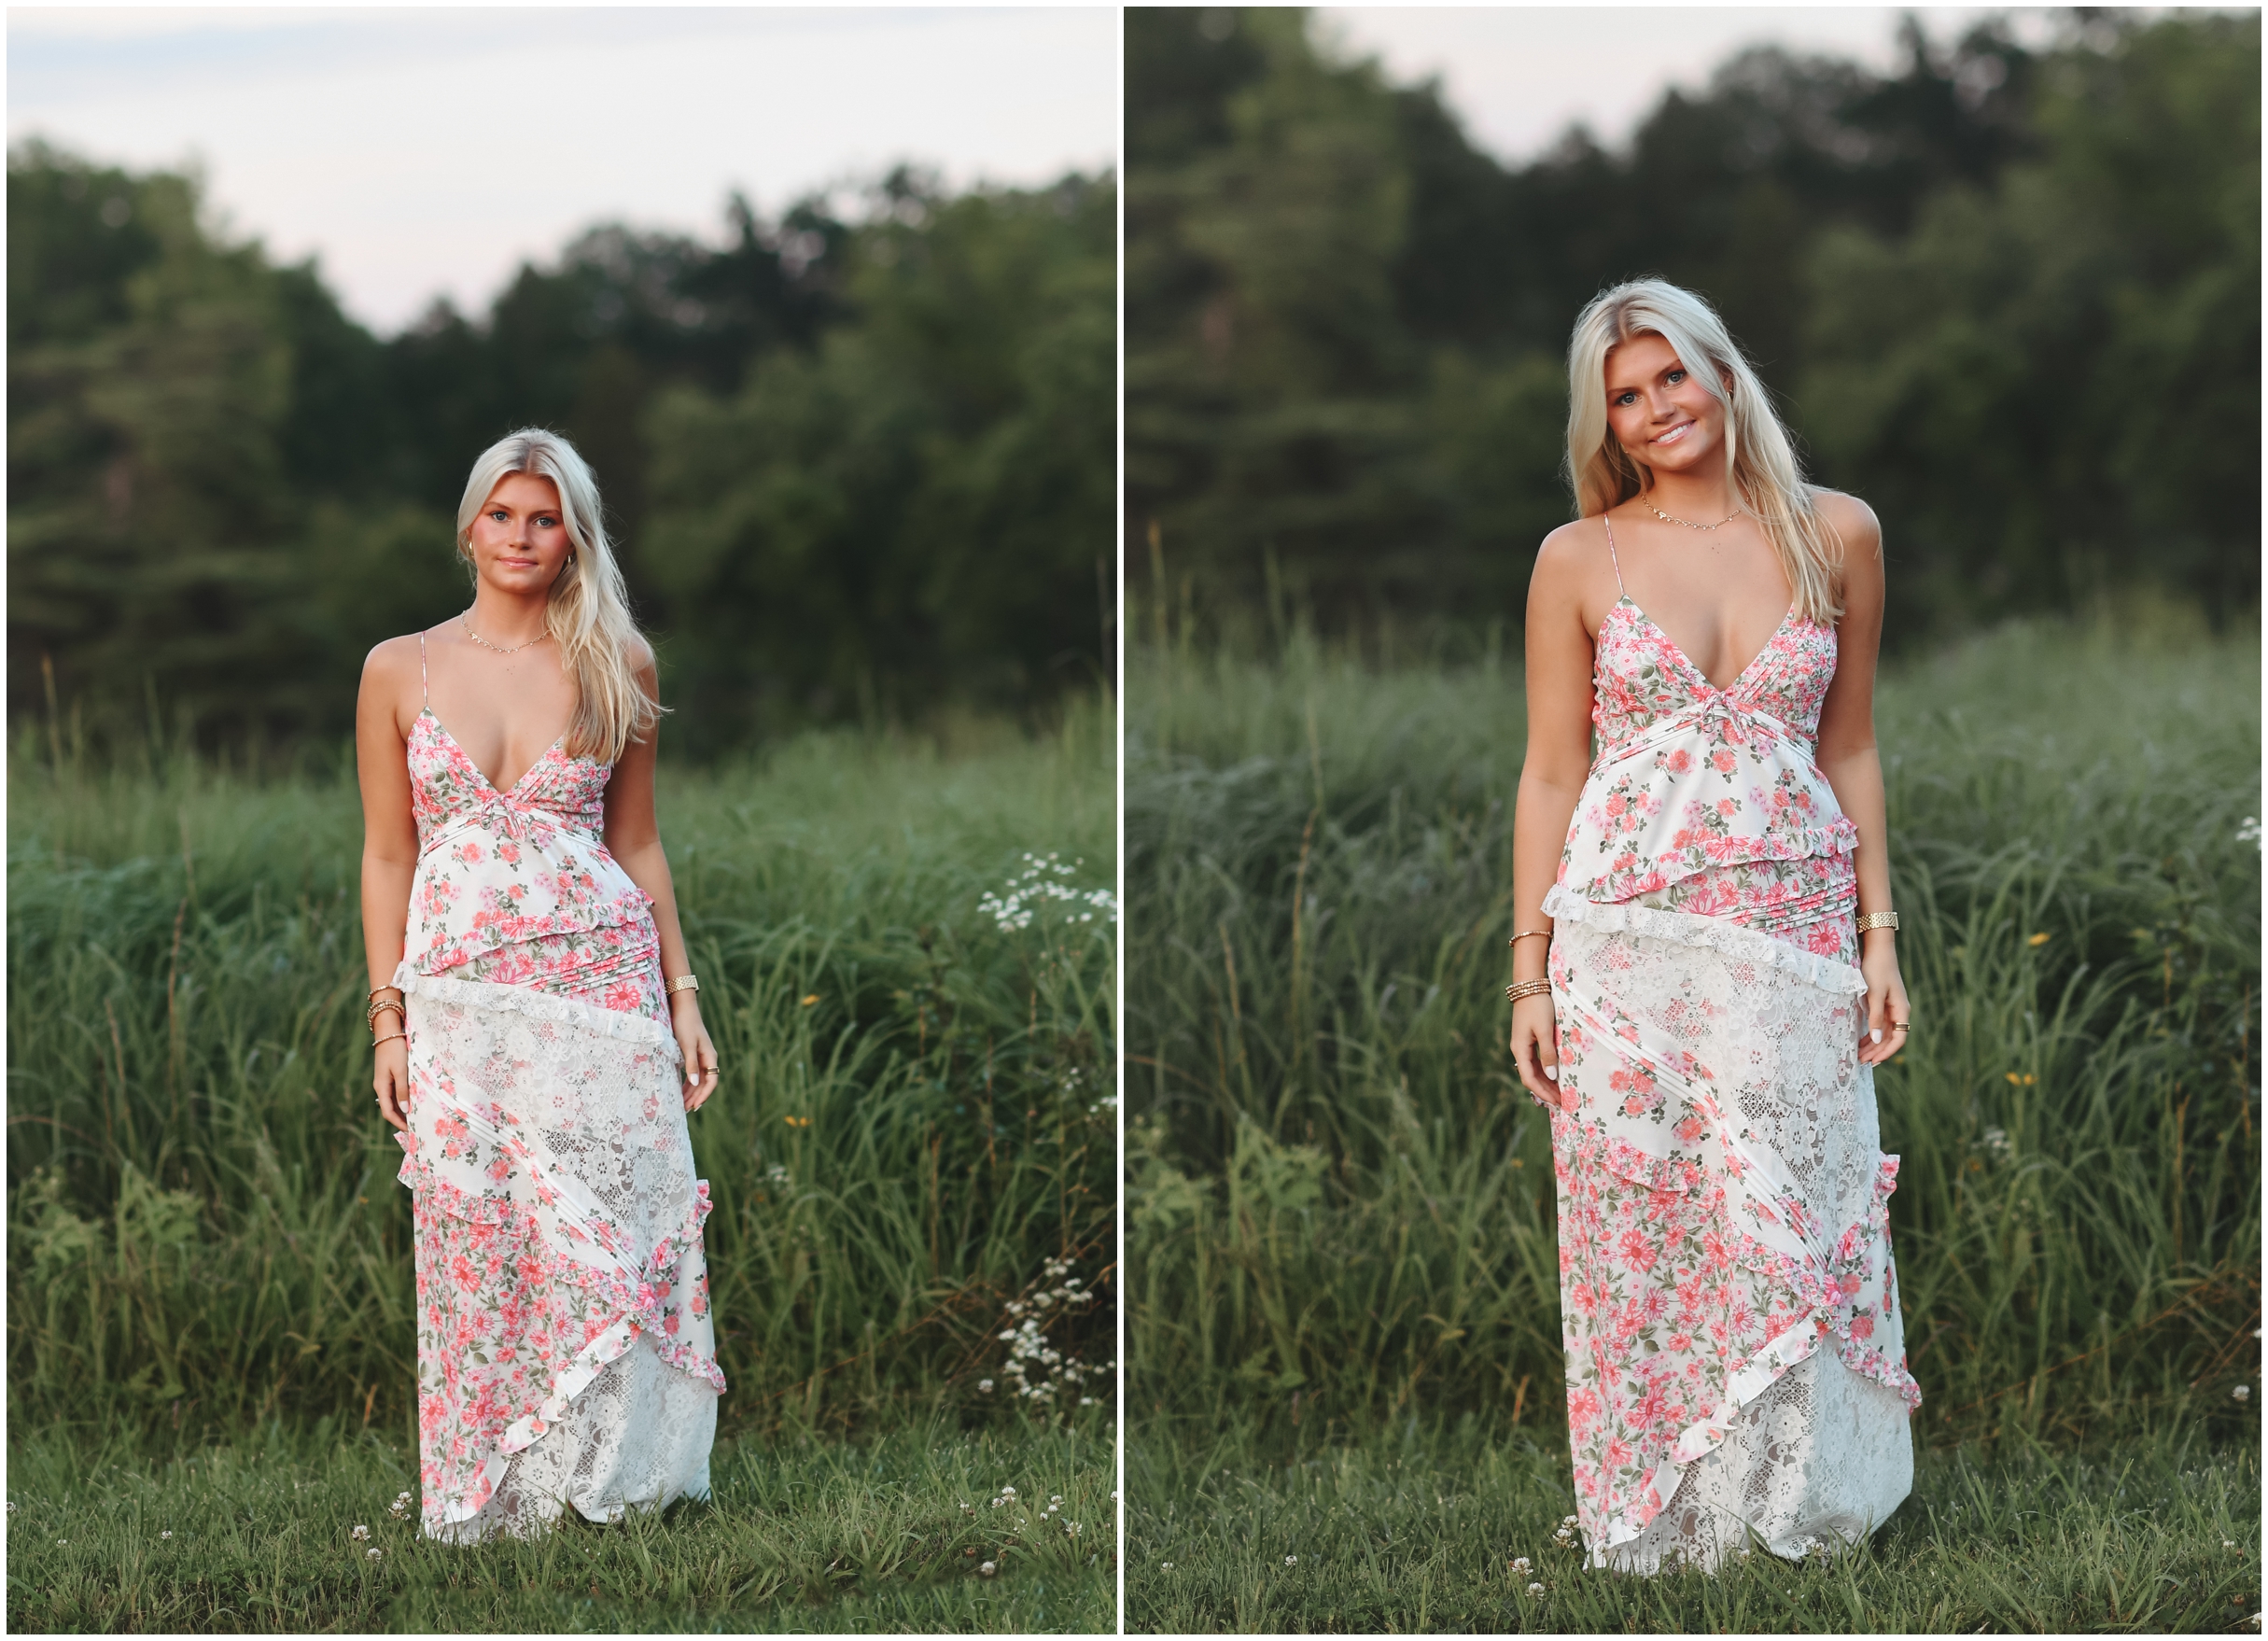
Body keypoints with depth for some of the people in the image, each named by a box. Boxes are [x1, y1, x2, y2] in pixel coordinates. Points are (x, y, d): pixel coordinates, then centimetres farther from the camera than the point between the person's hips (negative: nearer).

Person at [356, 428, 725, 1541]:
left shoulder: (616, 665, 7)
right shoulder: (401, 670, 5)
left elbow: (637, 844, 12)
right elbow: (387, 855, 7)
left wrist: (682, 995, 7)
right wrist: (388, 1021, 2)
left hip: (601, 981, 0)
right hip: (460, 995, 0)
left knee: (609, 1237, -4)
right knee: (476, 1251, -1)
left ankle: (602, 1471, 9)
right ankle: (491, 1495, 10)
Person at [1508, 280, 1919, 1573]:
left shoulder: (1836, 533, 6)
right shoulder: (1579, 559, 3)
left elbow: (1850, 749, 10)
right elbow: (1552, 773, 4)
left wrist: (1880, 934, 5)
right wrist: (1530, 969, 0)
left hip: (1796, 933, 1)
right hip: (1628, 932, -1)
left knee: (1795, 1226, 0)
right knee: (1640, 1237, 1)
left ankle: (1789, 1500, 16)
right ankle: (1655, 1523, 14)